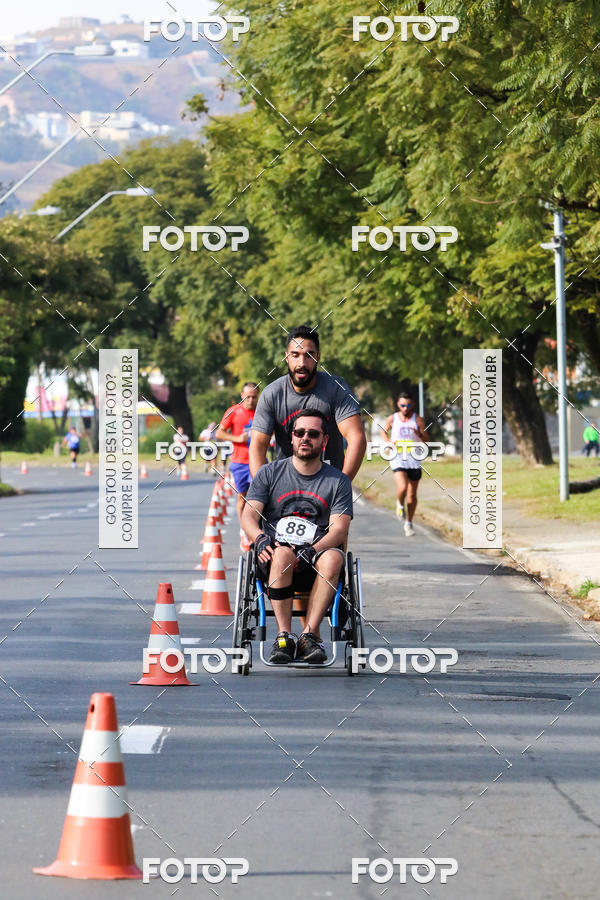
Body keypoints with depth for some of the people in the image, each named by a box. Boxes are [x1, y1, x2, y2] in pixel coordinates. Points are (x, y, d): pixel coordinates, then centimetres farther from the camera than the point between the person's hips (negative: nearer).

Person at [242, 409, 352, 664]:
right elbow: (248, 515, 2)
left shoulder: (338, 481, 10)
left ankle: (310, 634, -36)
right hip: (276, 551, 0)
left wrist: (311, 551, -21)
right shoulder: (270, 473, 12)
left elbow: (339, 529, -2)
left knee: (333, 557, -35)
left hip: (318, 554, 0)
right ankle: (284, 635, -35)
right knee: (283, 554, -36)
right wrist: (261, 539, -21)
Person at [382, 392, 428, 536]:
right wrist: (389, 442, 0)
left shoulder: (418, 420, -1)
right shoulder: (392, 419, 2)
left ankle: (409, 523, 20)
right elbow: (385, 431, 21)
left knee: (412, 494, 5)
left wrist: (419, 434, -25)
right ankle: (400, 504, 11)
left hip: (414, 460, 1)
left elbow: (425, 442, -3)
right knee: (402, 488, -22)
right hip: (398, 459, -1)